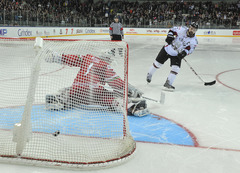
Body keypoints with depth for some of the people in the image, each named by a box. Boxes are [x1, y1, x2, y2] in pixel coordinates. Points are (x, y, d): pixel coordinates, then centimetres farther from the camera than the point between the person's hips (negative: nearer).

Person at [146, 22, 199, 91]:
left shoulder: (194, 41, -14)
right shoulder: (182, 29, -20)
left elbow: (190, 49, -5)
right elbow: (173, 29, -6)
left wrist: (185, 52, -24)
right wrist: (170, 35, -23)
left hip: (177, 54, 1)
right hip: (168, 49, -1)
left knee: (176, 68, -16)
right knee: (157, 63, 9)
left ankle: (167, 84, -4)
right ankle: (149, 74, 38)